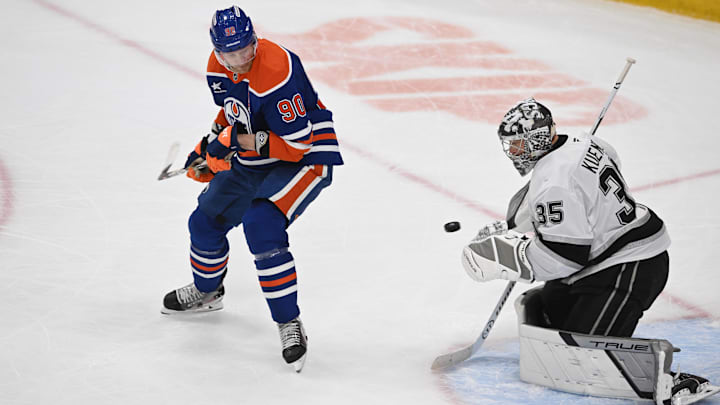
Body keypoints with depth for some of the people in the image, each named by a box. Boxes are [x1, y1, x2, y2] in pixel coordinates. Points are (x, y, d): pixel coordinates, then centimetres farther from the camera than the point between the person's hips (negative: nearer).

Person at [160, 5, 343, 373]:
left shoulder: (275, 73, -32)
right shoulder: (218, 67, -5)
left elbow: (298, 143, -30)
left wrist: (242, 140, -31)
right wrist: (212, 143, 8)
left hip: (307, 157, -9)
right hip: (253, 160, 9)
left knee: (262, 229, -28)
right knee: (206, 221, 16)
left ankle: (289, 324, -16)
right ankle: (206, 291, 47)